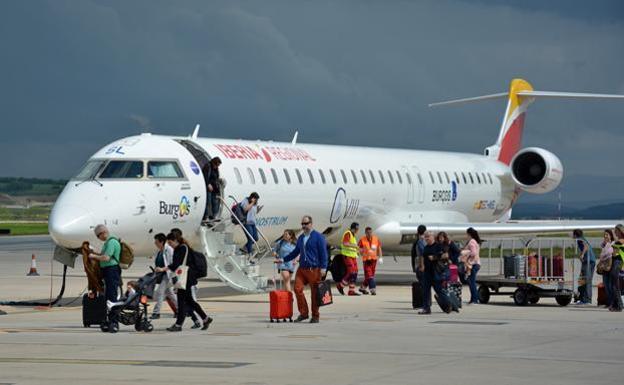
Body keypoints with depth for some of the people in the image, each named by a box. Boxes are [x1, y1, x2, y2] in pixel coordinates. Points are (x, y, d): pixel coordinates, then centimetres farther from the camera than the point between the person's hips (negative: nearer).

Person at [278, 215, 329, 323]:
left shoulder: (318, 237, -1)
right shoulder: (301, 238, 18)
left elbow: (323, 252, -5)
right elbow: (296, 252, 28)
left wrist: (323, 267, -13)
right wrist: (284, 259, 23)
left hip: (314, 269, -6)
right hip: (302, 269, 6)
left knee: (315, 293, -2)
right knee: (298, 289, -7)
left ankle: (315, 316, 7)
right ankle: (304, 313, 4)